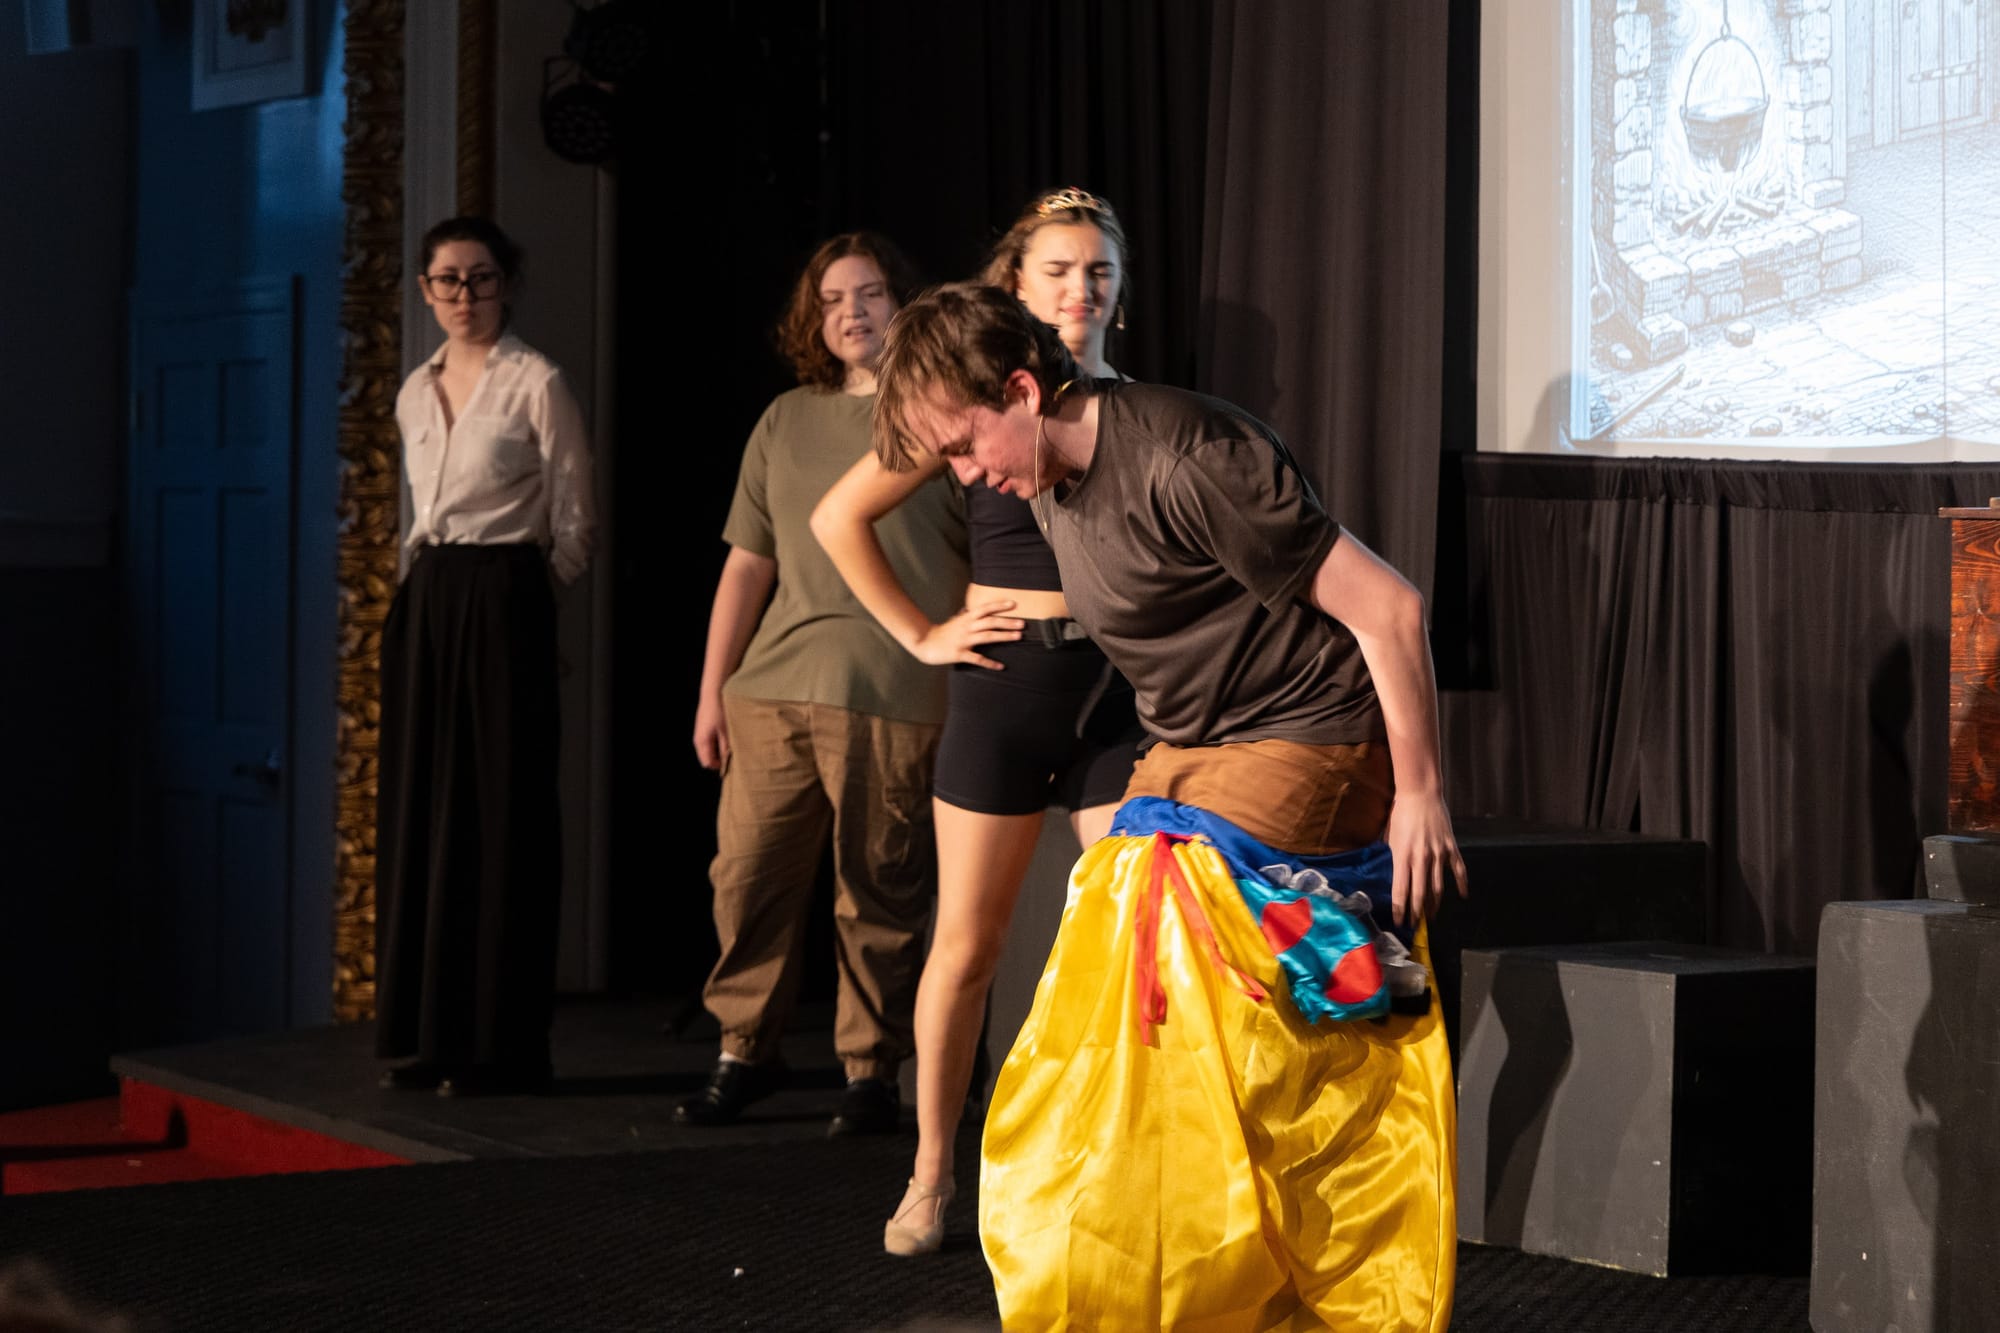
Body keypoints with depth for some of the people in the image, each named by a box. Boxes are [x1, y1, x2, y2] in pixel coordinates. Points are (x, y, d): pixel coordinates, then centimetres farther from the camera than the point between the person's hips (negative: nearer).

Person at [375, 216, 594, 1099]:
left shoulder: (536, 384, -5)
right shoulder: (415, 393, 14)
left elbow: (572, 520, -2)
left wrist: (504, 588, 3)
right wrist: (425, 584, 12)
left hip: (503, 603, -6)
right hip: (424, 603, 6)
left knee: (500, 816, -4)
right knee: (421, 809, 5)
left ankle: (499, 1043, 0)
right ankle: (425, 1034, 11)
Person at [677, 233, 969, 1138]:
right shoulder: (785, 422, 16)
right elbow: (748, 564, 17)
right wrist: (712, 690, 14)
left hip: (895, 698, -4)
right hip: (772, 689, 4)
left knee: (880, 893, 0)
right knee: (747, 877, 0)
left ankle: (871, 1073, 11)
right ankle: (744, 1053, 15)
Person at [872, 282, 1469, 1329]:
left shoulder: (1182, 459, -23)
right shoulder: (1053, 482, 5)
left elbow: (1386, 608, -20)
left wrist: (1419, 794, -15)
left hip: (1303, 751, -9)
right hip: (1190, 754, 9)